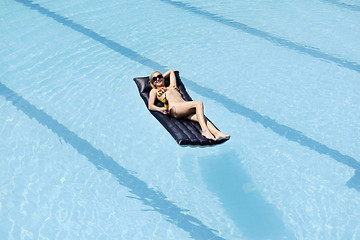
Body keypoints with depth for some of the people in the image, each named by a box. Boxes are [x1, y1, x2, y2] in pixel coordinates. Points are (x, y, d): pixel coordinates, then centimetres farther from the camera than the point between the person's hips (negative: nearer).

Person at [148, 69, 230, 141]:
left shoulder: (172, 86, 39)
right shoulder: (154, 91, 27)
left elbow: (171, 71, 56)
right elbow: (150, 106, 11)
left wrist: (161, 77, 53)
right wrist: (160, 109, -8)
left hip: (185, 108, 5)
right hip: (174, 108, -5)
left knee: (201, 117, -28)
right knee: (199, 103, -29)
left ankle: (217, 133, -49)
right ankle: (204, 130, -42)